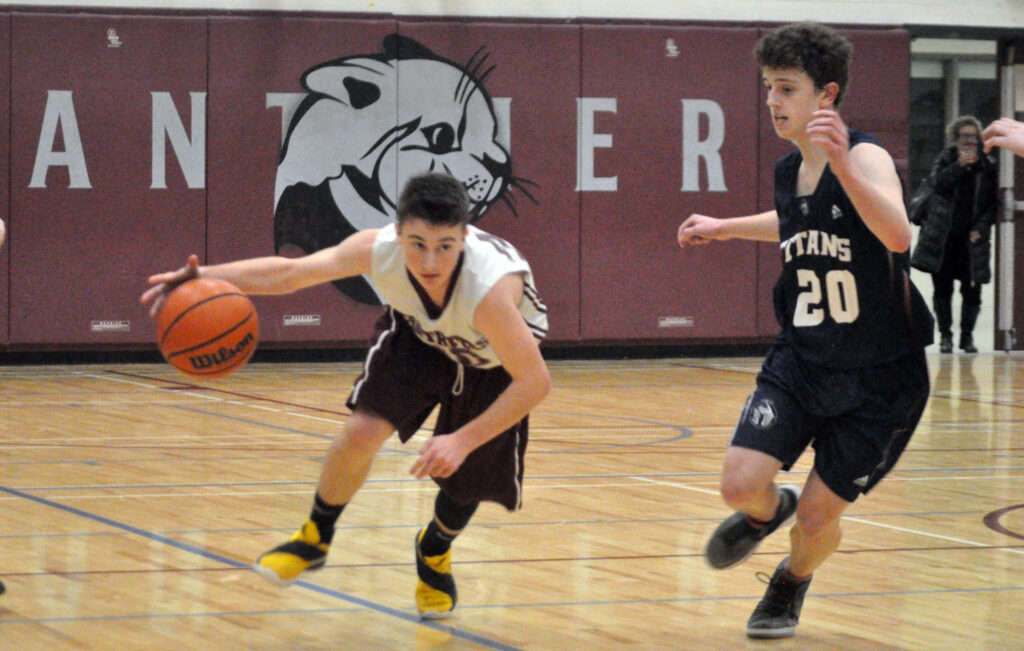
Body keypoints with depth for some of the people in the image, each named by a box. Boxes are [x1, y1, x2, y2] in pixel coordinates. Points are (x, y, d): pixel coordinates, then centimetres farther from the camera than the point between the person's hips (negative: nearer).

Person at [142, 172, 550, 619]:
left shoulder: (488, 287, -45)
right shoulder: (380, 249, -35)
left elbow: (535, 381, -37)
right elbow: (291, 272, -26)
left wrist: (463, 440, -42)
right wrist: (206, 278, -40)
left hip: (493, 362, -2)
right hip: (418, 333, 2)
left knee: (467, 482, 2)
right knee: (361, 433, -16)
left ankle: (435, 553, 38)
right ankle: (315, 538, 12)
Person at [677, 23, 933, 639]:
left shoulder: (866, 158, -21)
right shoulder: (789, 171, 1)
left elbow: (897, 235, -42)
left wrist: (842, 163, -54)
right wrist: (726, 228, 30)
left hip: (880, 378, -5)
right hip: (801, 361, 5)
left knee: (817, 517, 3)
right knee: (741, 485, -13)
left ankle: (791, 586, 39)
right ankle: (768, 511, 25)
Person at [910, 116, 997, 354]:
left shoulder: (988, 167, 6)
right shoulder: (945, 160, 6)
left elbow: (994, 203, 7)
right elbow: (937, 183, -12)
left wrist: (981, 228, -5)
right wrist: (960, 165, -21)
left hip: (972, 241, 0)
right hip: (943, 238, 0)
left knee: (972, 290, 0)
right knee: (942, 288, 1)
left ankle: (967, 335, 14)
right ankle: (945, 335, 11)